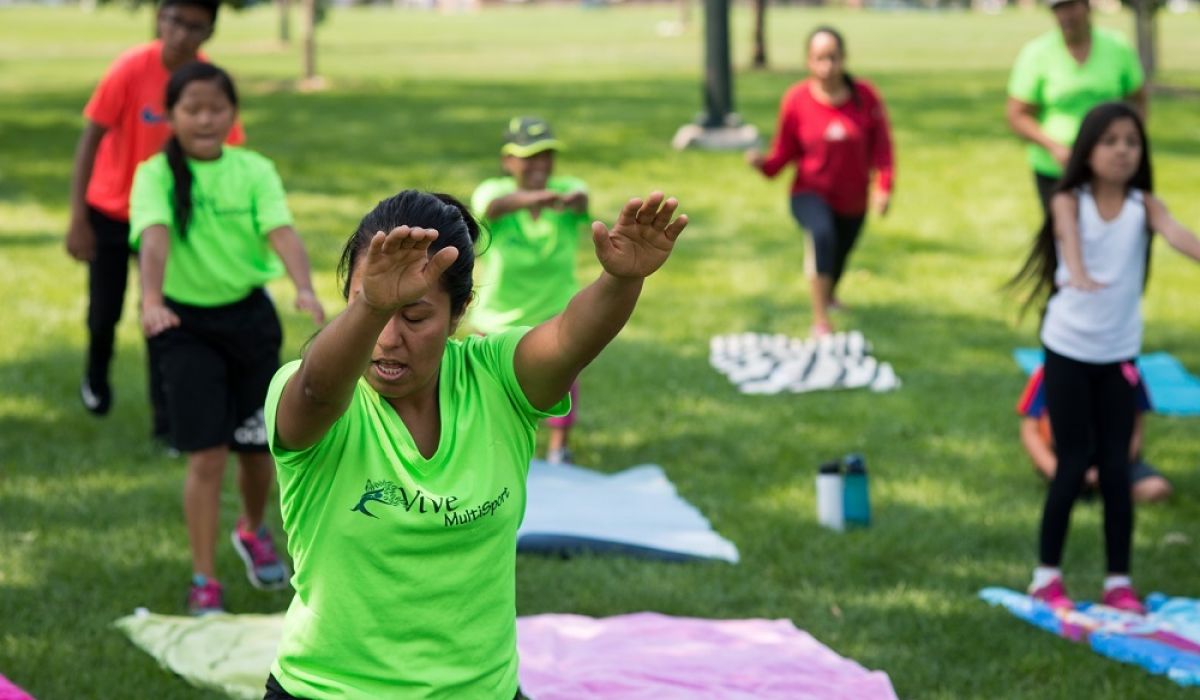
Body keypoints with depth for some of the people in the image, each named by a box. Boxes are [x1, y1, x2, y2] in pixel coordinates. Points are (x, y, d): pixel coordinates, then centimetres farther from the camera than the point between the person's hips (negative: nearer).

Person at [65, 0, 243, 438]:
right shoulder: (131, 69, -24)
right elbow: (90, 140, -18)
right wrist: (78, 219, -20)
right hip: (110, 211, -1)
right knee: (104, 314, 9)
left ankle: (166, 420, 5)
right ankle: (96, 378, 40)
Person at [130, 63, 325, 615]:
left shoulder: (254, 171, -5)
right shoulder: (157, 174, -10)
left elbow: (281, 231, -20)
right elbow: (155, 236, -28)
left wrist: (304, 288, -39)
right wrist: (151, 301, -46)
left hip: (249, 316, 2)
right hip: (186, 323, -2)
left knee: (257, 446, 13)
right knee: (206, 454, -8)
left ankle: (252, 531, 44)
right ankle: (203, 579, 3)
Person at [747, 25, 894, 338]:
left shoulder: (866, 96, -10)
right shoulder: (796, 100, -12)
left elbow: (881, 146, -4)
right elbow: (785, 151, -5)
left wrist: (884, 186, -15)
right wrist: (763, 162, -25)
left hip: (853, 200, 3)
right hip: (811, 193, -3)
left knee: (840, 254, 22)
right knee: (823, 234, -35)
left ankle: (830, 296, 61)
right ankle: (820, 321, -30)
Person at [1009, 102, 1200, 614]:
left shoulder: (1143, 205, -3)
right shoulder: (1070, 201, -9)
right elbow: (1069, 237, -30)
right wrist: (1078, 273, -53)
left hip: (1119, 354, 2)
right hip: (1068, 350, -2)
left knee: (1116, 465, 3)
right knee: (1074, 463, 1)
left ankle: (1119, 580, 12)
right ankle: (1046, 576, 13)